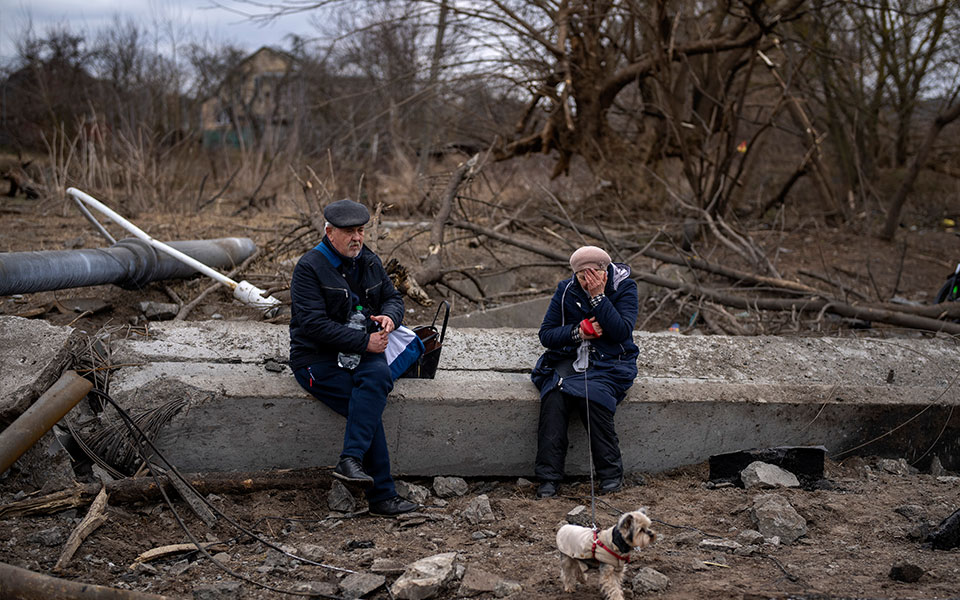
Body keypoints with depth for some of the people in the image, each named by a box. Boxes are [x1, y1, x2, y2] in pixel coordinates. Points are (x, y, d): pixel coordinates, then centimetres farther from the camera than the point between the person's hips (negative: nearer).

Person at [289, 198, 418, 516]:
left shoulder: (369, 262, 12)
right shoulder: (309, 268, -10)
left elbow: (393, 296, 23)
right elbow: (314, 324, -18)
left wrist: (389, 316, -4)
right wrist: (364, 341, -19)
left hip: (364, 352, 5)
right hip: (318, 359, -5)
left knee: (378, 375, -33)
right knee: (371, 409, -26)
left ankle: (351, 460, -41)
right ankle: (382, 496, -26)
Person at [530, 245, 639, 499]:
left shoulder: (624, 287, -4)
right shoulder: (566, 290, 2)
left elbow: (622, 332, -17)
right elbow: (546, 334, 3)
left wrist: (598, 297, -22)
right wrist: (577, 332, -13)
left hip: (610, 362, -2)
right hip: (570, 359, 2)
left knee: (591, 395, -33)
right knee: (554, 396, -29)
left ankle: (611, 474, -20)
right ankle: (548, 477, -29)